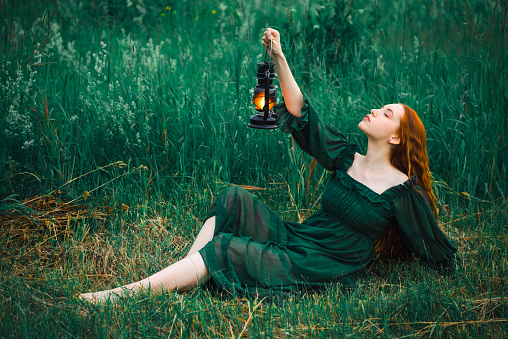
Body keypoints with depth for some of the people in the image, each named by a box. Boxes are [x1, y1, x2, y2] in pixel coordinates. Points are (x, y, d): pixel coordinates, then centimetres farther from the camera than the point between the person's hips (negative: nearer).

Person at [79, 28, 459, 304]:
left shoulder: (402, 191, -8)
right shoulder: (347, 159, 8)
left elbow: (434, 246, 3)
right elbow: (301, 117, 4)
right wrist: (279, 58, -1)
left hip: (323, 270, -6)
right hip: (293, 237, 6)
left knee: (225, 249, -22)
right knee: (235, 199, -15)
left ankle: (123, 294, -22)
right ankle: (183, 279, -18)